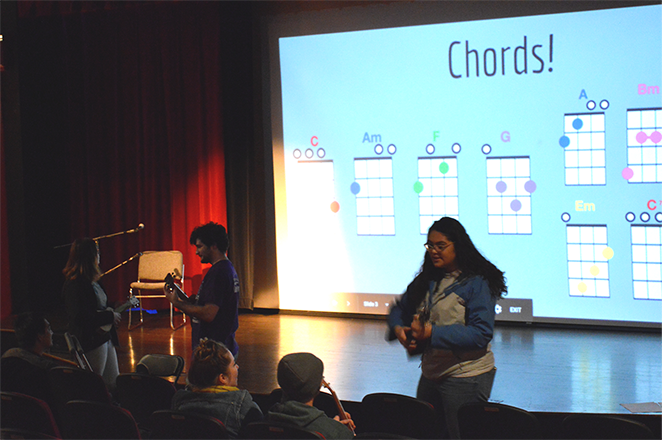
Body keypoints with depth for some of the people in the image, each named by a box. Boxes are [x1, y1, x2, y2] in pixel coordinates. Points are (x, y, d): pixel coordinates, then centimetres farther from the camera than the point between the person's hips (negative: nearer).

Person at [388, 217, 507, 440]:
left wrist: (432, 333, -24)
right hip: (431, 374, 7)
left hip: (466, 377, -7)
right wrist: (399, 329, -3)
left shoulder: (478, 282, -12)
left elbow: (481, 334, -21)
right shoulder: (427, 280, 10)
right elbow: (400, 309, 21)